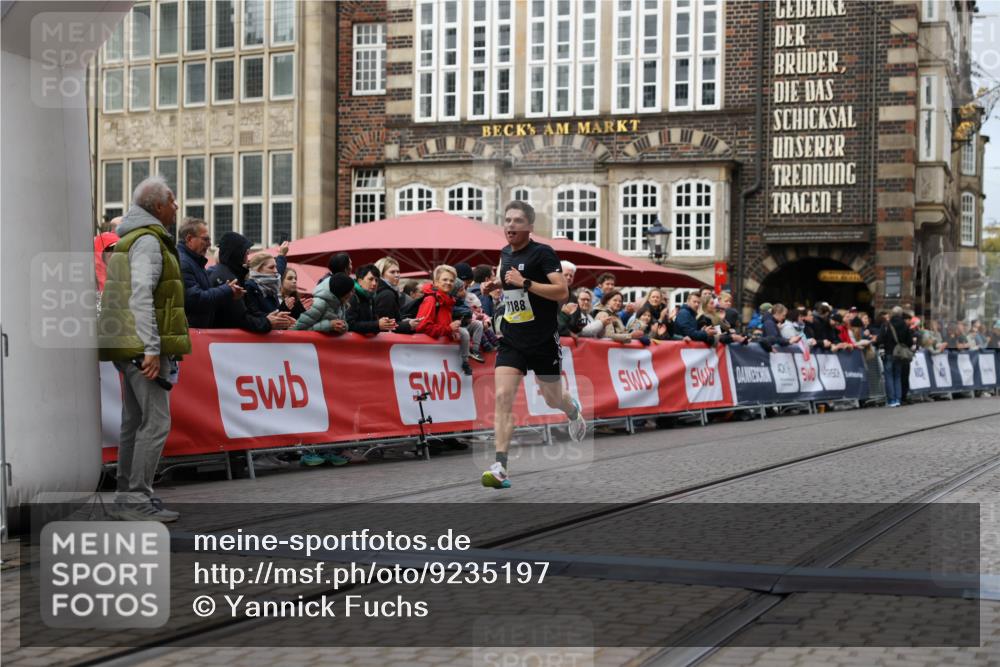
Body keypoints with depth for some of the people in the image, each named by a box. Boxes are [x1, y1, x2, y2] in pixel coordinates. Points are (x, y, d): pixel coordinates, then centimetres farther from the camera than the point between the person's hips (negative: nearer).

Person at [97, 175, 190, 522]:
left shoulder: (133, 238, 21)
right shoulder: (148, 241, -11)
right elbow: (141, 296, -20)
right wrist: (151, 348, -23)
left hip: (132, 349, 11)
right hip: (144, 348, -11)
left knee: (135, 421, 14)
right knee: (156, 422, -11)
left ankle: (127, 495, 20)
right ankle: (137, 499, -11)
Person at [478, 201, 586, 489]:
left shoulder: (542, 252, -13)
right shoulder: (506, 252, 8)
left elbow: (562, 291, -22)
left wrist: (524, 283, -27)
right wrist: (497, 284, 8)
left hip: (543, 341, -4)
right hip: (511, 340, 5)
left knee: (552, 399, 13)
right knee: (503, 397, -13)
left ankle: (574, 413, 52)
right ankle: (500, 468, -17)